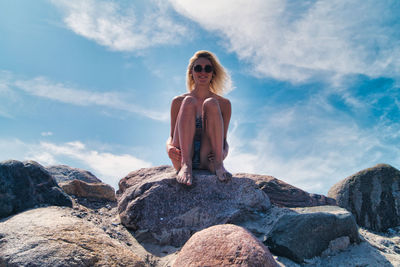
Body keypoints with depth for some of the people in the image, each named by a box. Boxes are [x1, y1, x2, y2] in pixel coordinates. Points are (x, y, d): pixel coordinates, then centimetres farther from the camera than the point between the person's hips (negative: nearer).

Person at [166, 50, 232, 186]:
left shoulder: (224, 103, 15)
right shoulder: (178, 101, 16)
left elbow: (224, 140, 13)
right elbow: (171, 136, 15)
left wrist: (224, 152, -11)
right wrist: (169, 148, -9)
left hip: (207, 159, 0)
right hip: (182, 156, 1)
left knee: (211, 103, -17)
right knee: (189, 102, -18)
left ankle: (218, 164, -27)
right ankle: (185, 165, -33)